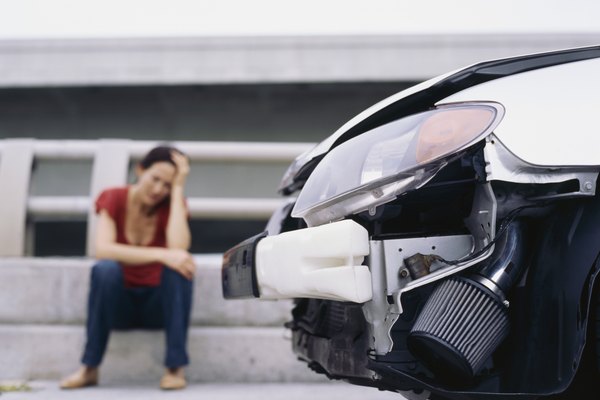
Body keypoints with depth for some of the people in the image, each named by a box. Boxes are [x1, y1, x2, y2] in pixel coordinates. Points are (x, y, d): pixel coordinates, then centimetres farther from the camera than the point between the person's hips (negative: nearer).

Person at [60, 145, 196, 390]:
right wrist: (161, 254, -36)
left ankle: (175, 367, -25)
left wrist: (178, 189, -22)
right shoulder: (114, 200, -8)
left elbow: (178, 248, -28)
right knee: (105, 268, -32)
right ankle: (89, 368, -22)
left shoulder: (172, 205, -6)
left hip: (159, 304, 1)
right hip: (119, 303, 0)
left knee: (179, 265, -30)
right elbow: (103, 250, -26)